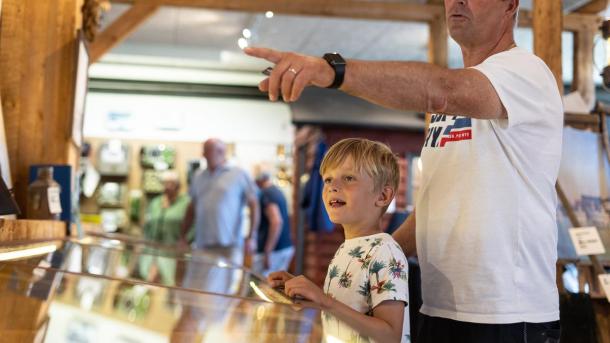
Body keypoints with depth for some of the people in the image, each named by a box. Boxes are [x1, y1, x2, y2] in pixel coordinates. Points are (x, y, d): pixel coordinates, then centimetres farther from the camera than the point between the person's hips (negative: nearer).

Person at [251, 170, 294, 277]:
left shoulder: (266, 194, -13)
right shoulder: (277, 192, 15)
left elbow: (276, 222, -27)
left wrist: (267, 253, -25)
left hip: (274, 250, -9)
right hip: (285, 247, 9)